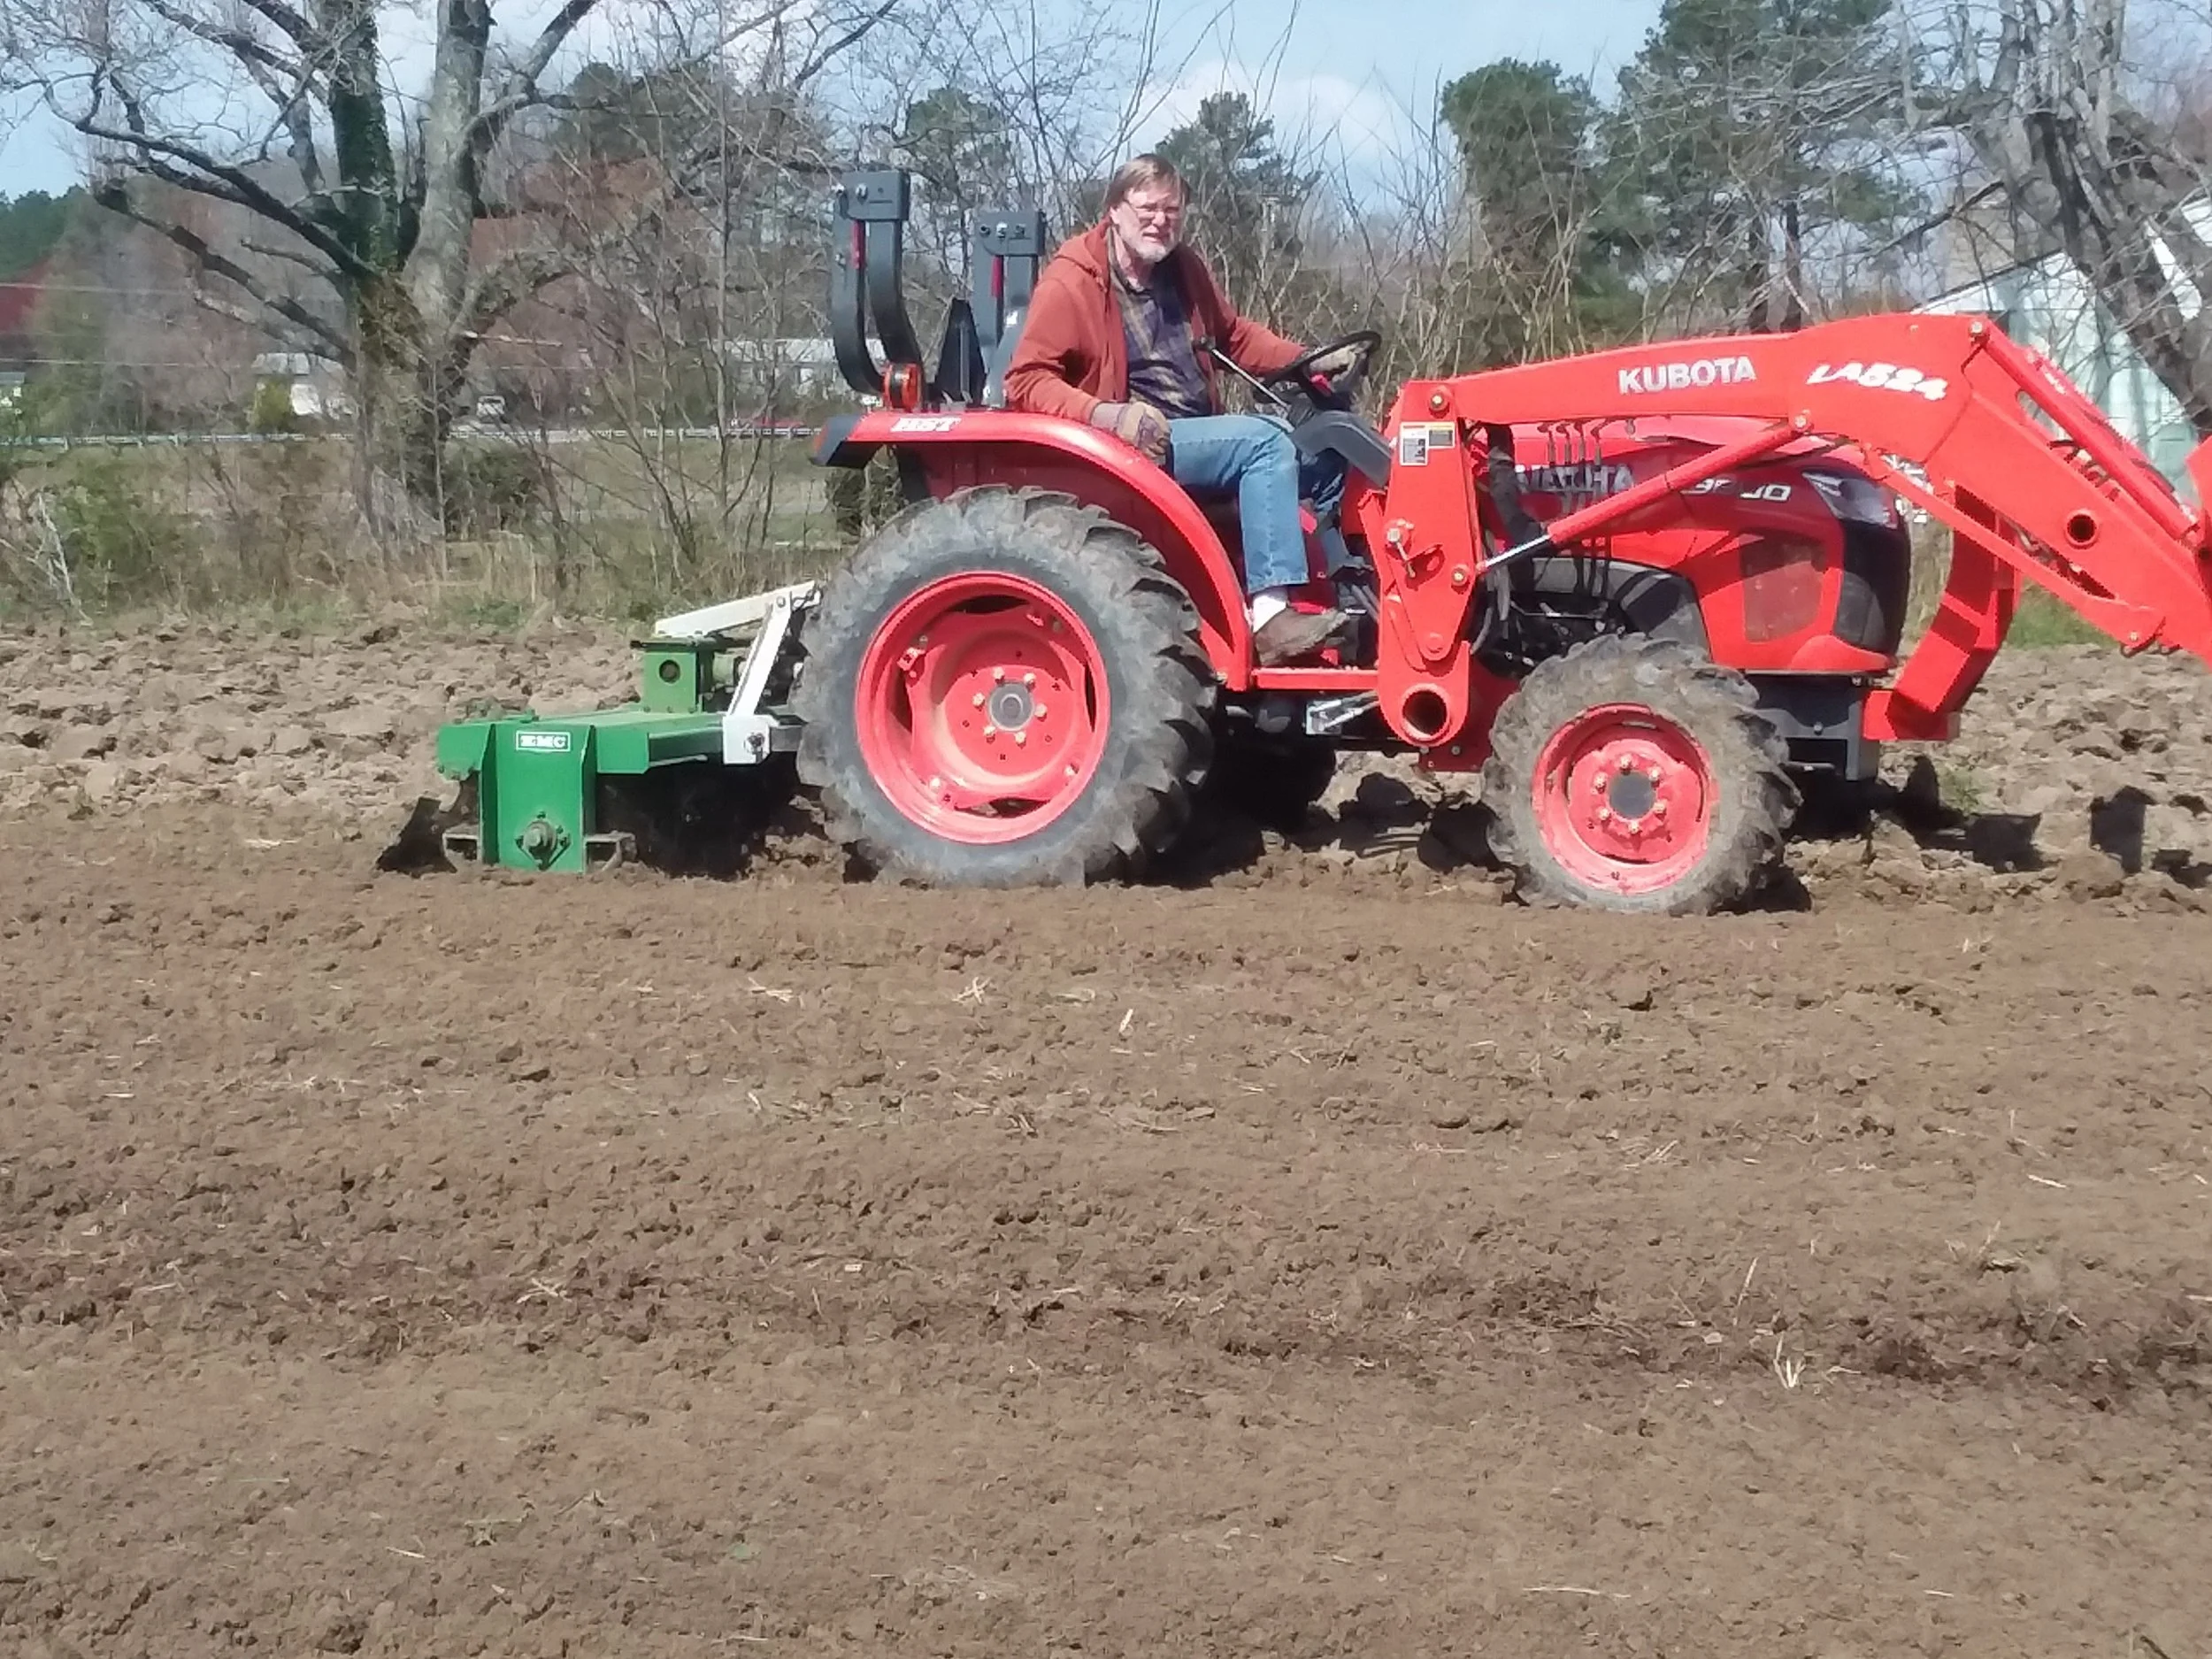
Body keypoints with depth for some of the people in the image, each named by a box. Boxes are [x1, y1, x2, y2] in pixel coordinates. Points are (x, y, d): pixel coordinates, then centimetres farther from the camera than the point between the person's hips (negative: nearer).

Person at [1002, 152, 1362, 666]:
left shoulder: (1182, 269, 12)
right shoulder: (1070, 282, -10)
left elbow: (1235, 335, 25)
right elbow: (1026, 382, -14)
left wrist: (1311, 361, 9)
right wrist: (1109, 415, -30)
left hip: (1198, 433, 9)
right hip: (1134, 444, -8)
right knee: (1264, 441, -28)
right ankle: (1271, 616, -34)